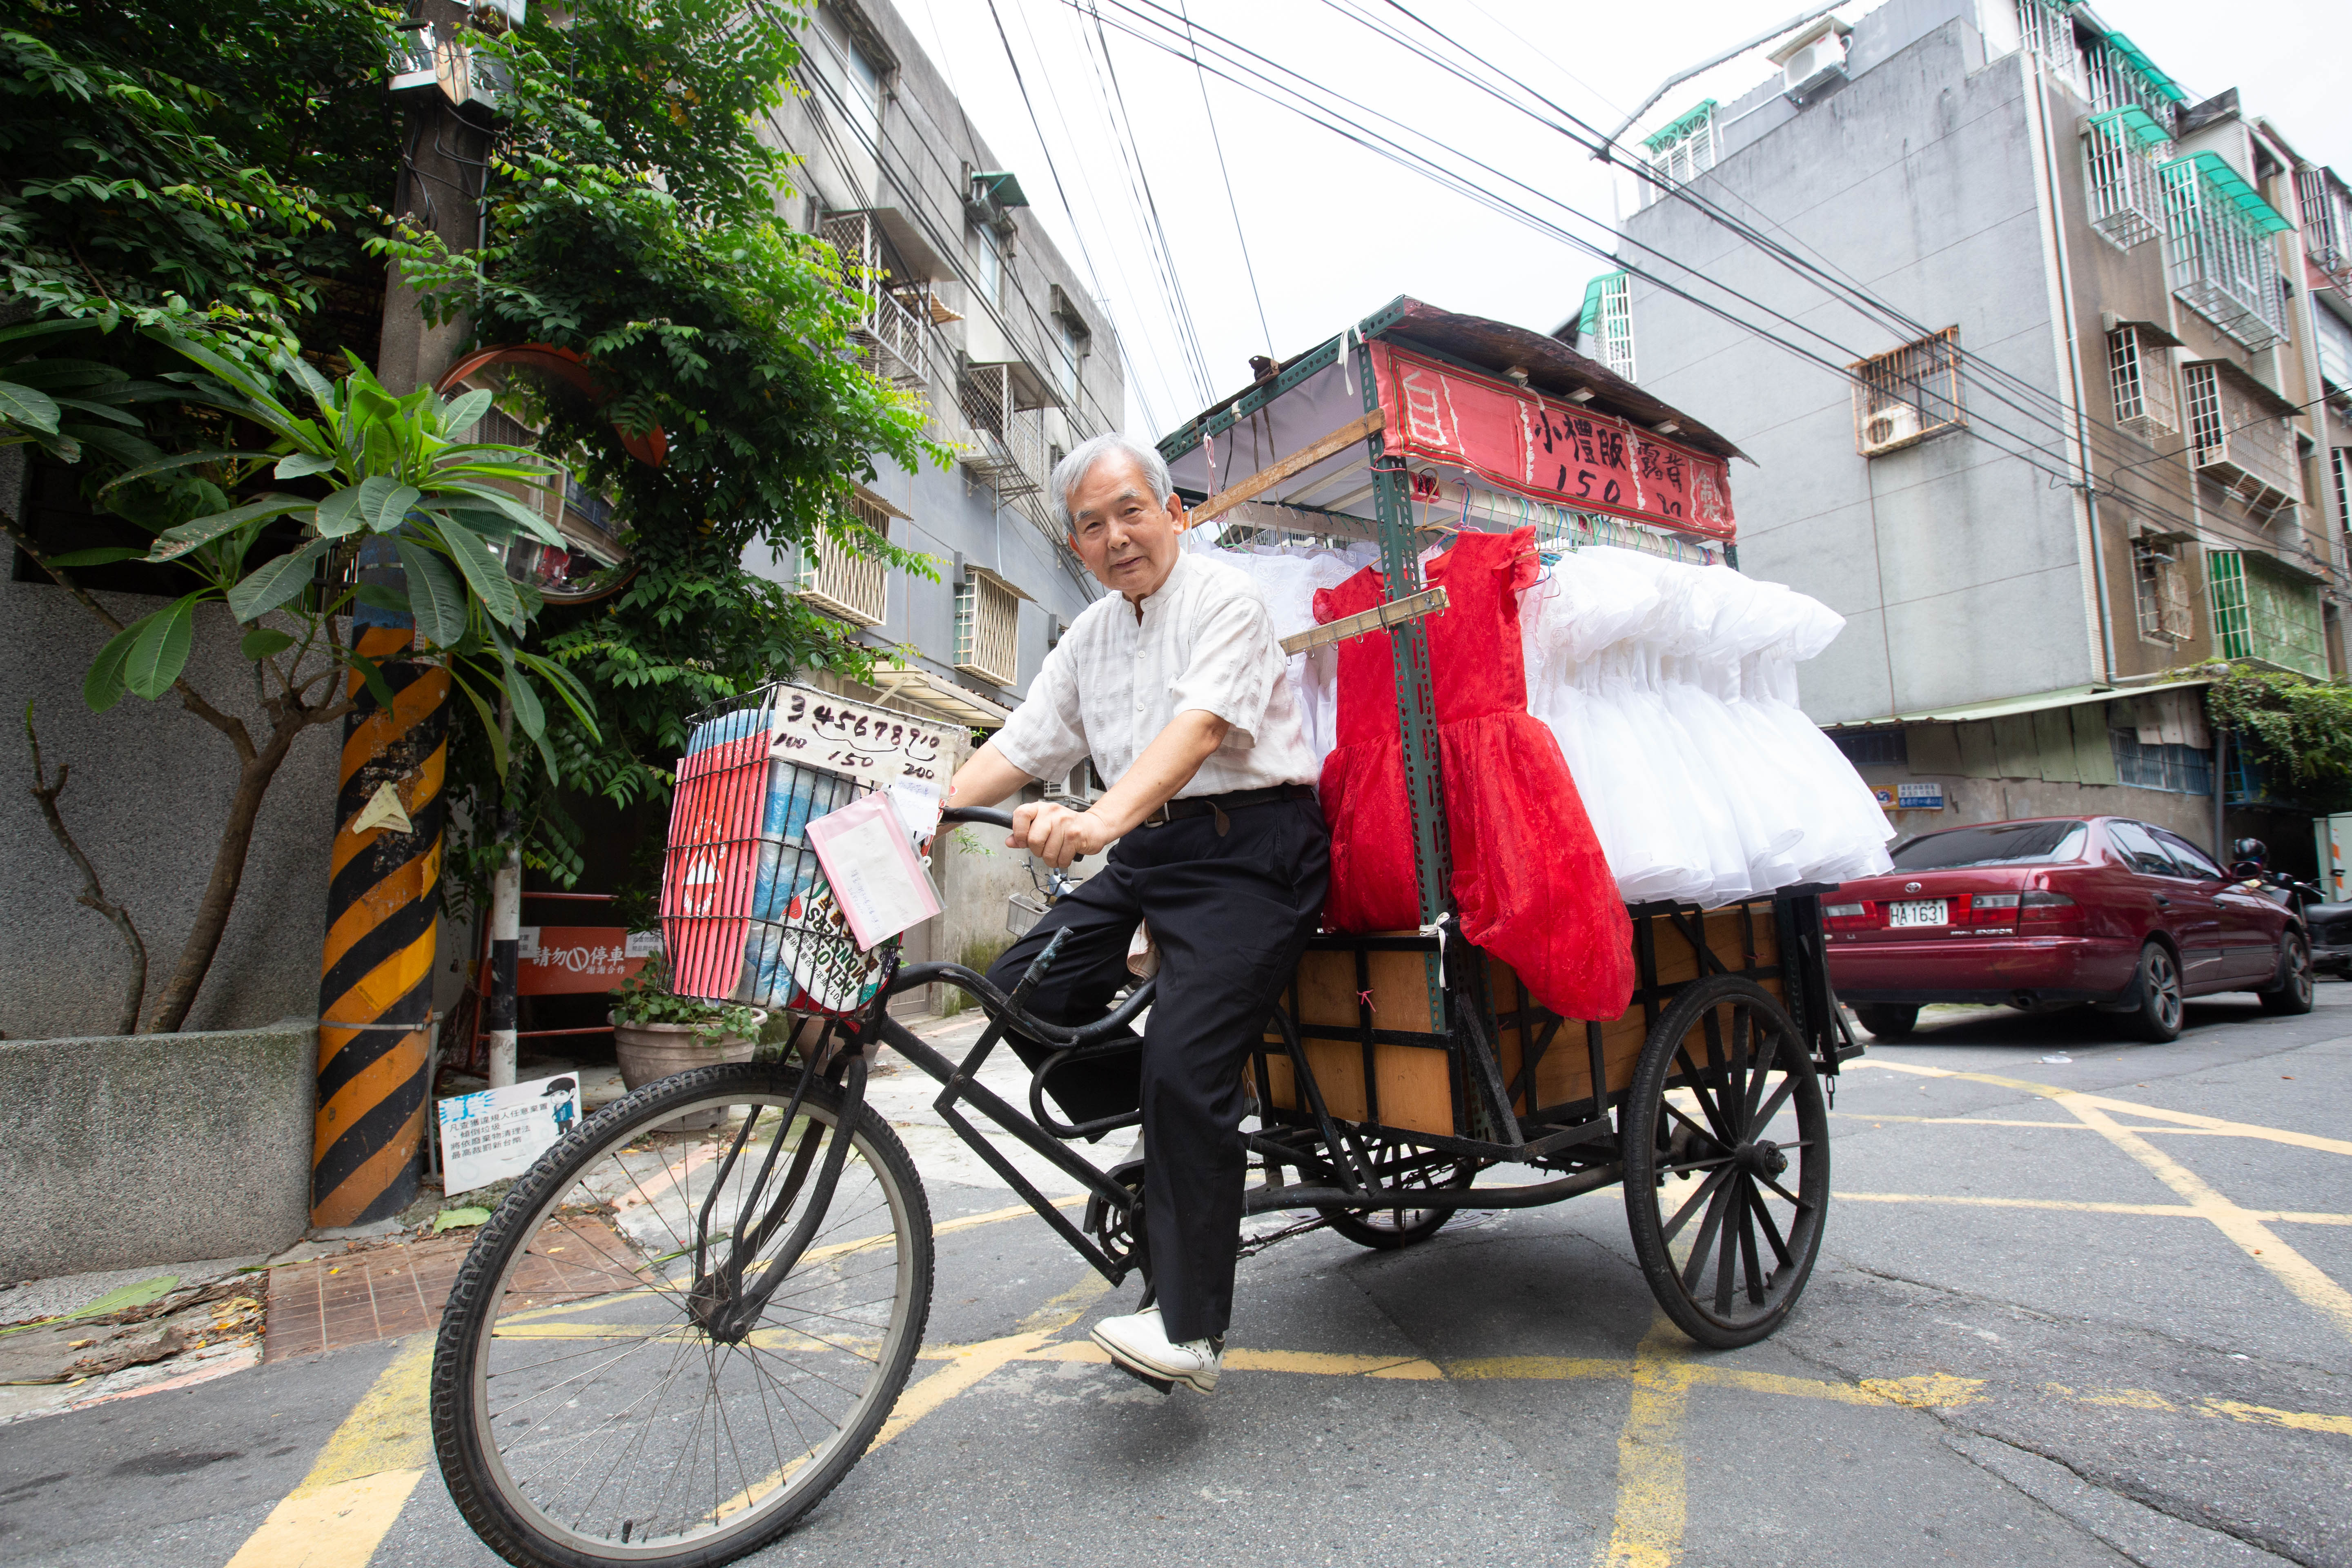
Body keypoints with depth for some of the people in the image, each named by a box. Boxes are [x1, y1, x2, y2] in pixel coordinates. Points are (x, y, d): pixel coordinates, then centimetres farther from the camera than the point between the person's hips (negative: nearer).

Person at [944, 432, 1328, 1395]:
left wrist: (1101, 819, -39)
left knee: (1183, 1064, -16)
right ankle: (1169, 1141, 14)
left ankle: (1188, 1328, -3)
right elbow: (1018, 747, 12)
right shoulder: (1090, 636, 17)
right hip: (1146, 853, 8)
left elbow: (1200, 725, -23)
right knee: (1022, 987, -4)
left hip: (1246, 850, -7)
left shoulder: (1224, 600, -6)